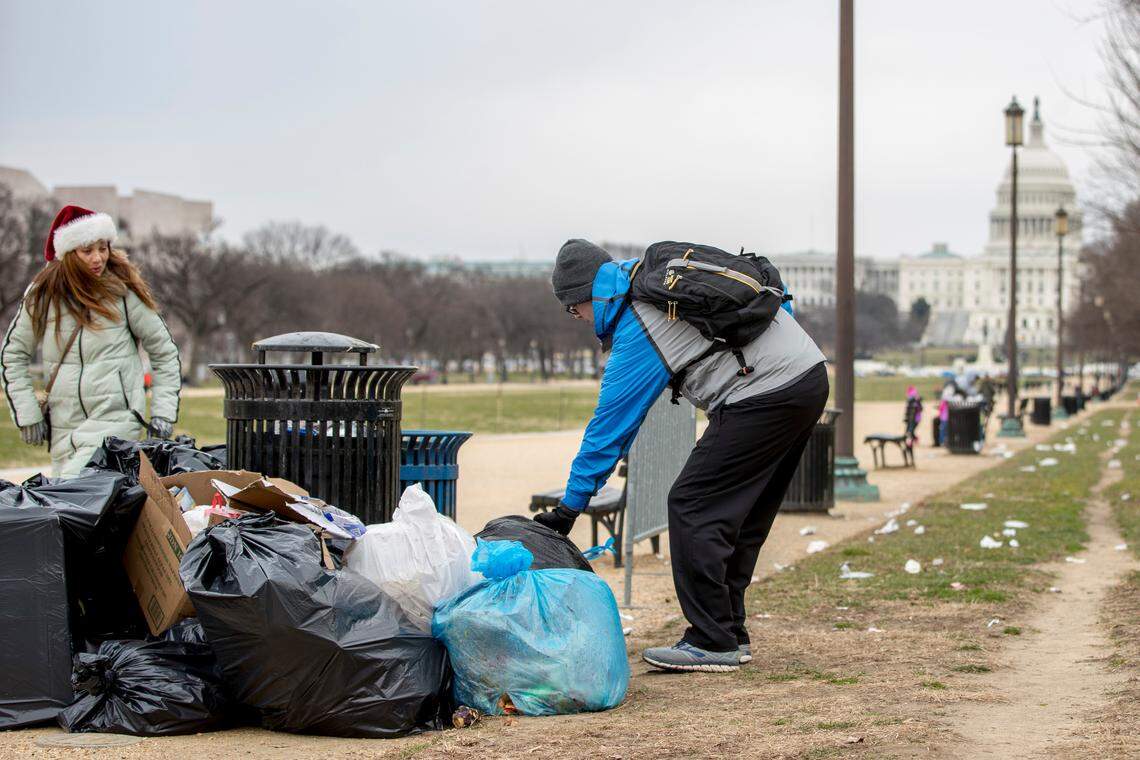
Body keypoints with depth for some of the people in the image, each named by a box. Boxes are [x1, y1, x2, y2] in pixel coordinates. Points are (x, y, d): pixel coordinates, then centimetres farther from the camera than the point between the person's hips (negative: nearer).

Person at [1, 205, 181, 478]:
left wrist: (163, 414, 1)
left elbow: (165, 352, 8)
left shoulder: (124, 291, -2)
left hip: (117, 417, -4)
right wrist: (27, 415, 7)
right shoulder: (43, 294, 4)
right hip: (63, 424, 4)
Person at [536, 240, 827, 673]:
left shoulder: (635, 335, -10)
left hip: (765, 395, -10)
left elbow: (608, 426, -8)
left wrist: (570, 506, -3)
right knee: (741, 518, 16)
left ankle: (712, 644, -6)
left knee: (692, 506, -7)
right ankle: (730, 634, 19)